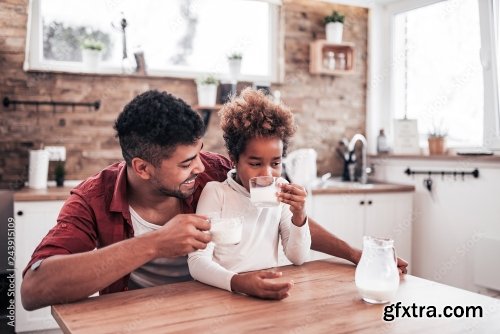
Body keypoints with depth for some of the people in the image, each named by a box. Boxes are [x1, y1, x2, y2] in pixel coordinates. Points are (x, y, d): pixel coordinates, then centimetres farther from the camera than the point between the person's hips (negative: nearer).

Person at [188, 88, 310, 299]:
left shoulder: (280, 196, 5)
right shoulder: (215, 192, -6)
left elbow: (298, 258, 6)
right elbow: (197, 262, -15)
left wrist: (299, 215, -10)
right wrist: (237, 282, -33)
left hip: (270, 294, 2)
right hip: (225, 293, -2)